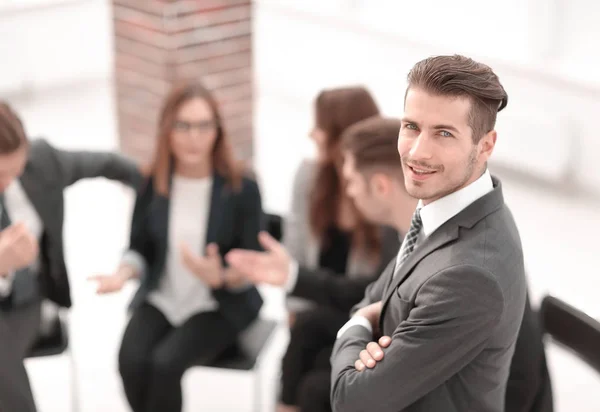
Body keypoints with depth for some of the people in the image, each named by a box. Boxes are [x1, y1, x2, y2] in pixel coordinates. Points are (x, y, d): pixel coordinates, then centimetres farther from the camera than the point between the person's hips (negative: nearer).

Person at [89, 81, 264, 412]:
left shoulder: (242, 189, -12)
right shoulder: (152, 183, -4)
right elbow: (139, 248, 6)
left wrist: (220, 277, -30)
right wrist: (124, 273, -16)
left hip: (221, 306, -3)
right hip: (161, 300, 3)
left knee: (165, 363, -27)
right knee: (131, 360, -25)